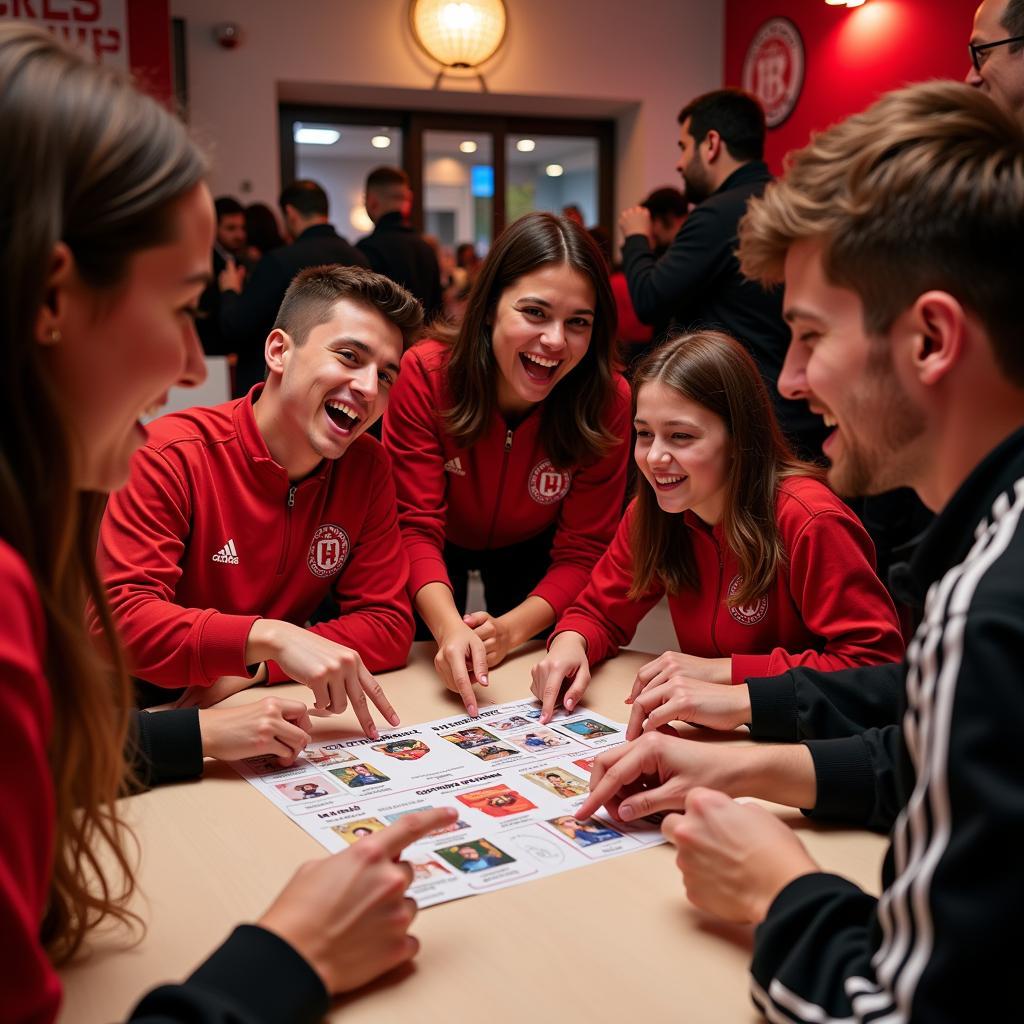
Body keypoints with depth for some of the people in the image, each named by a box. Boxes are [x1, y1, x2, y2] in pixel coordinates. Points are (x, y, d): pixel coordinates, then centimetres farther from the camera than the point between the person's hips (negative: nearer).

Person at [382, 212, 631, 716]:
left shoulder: (608, 402, -30)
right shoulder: (425, 374, -33)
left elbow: (582, 549, -24)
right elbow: (417, 525, -33)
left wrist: (511, 629, -40)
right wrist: (449, 627, -52)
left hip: (530, 553, 1)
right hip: (443, 549, -1)